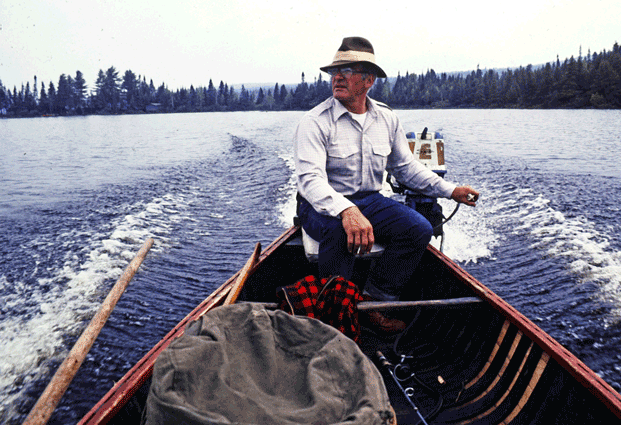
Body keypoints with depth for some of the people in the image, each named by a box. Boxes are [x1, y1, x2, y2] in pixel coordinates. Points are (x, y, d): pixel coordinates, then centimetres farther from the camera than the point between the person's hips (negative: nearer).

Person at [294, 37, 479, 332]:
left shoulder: (387, 119, 5)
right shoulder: (315, 122, -13)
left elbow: (406, 168, 15)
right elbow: (310, 179, -26)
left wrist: (450, 190, 7)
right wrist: (346, 210, -44)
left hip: (369, 201, 5)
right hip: (324, 206, -5)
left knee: (419, 229, -16)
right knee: (339, 230, -37)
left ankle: (372, 301, -4)